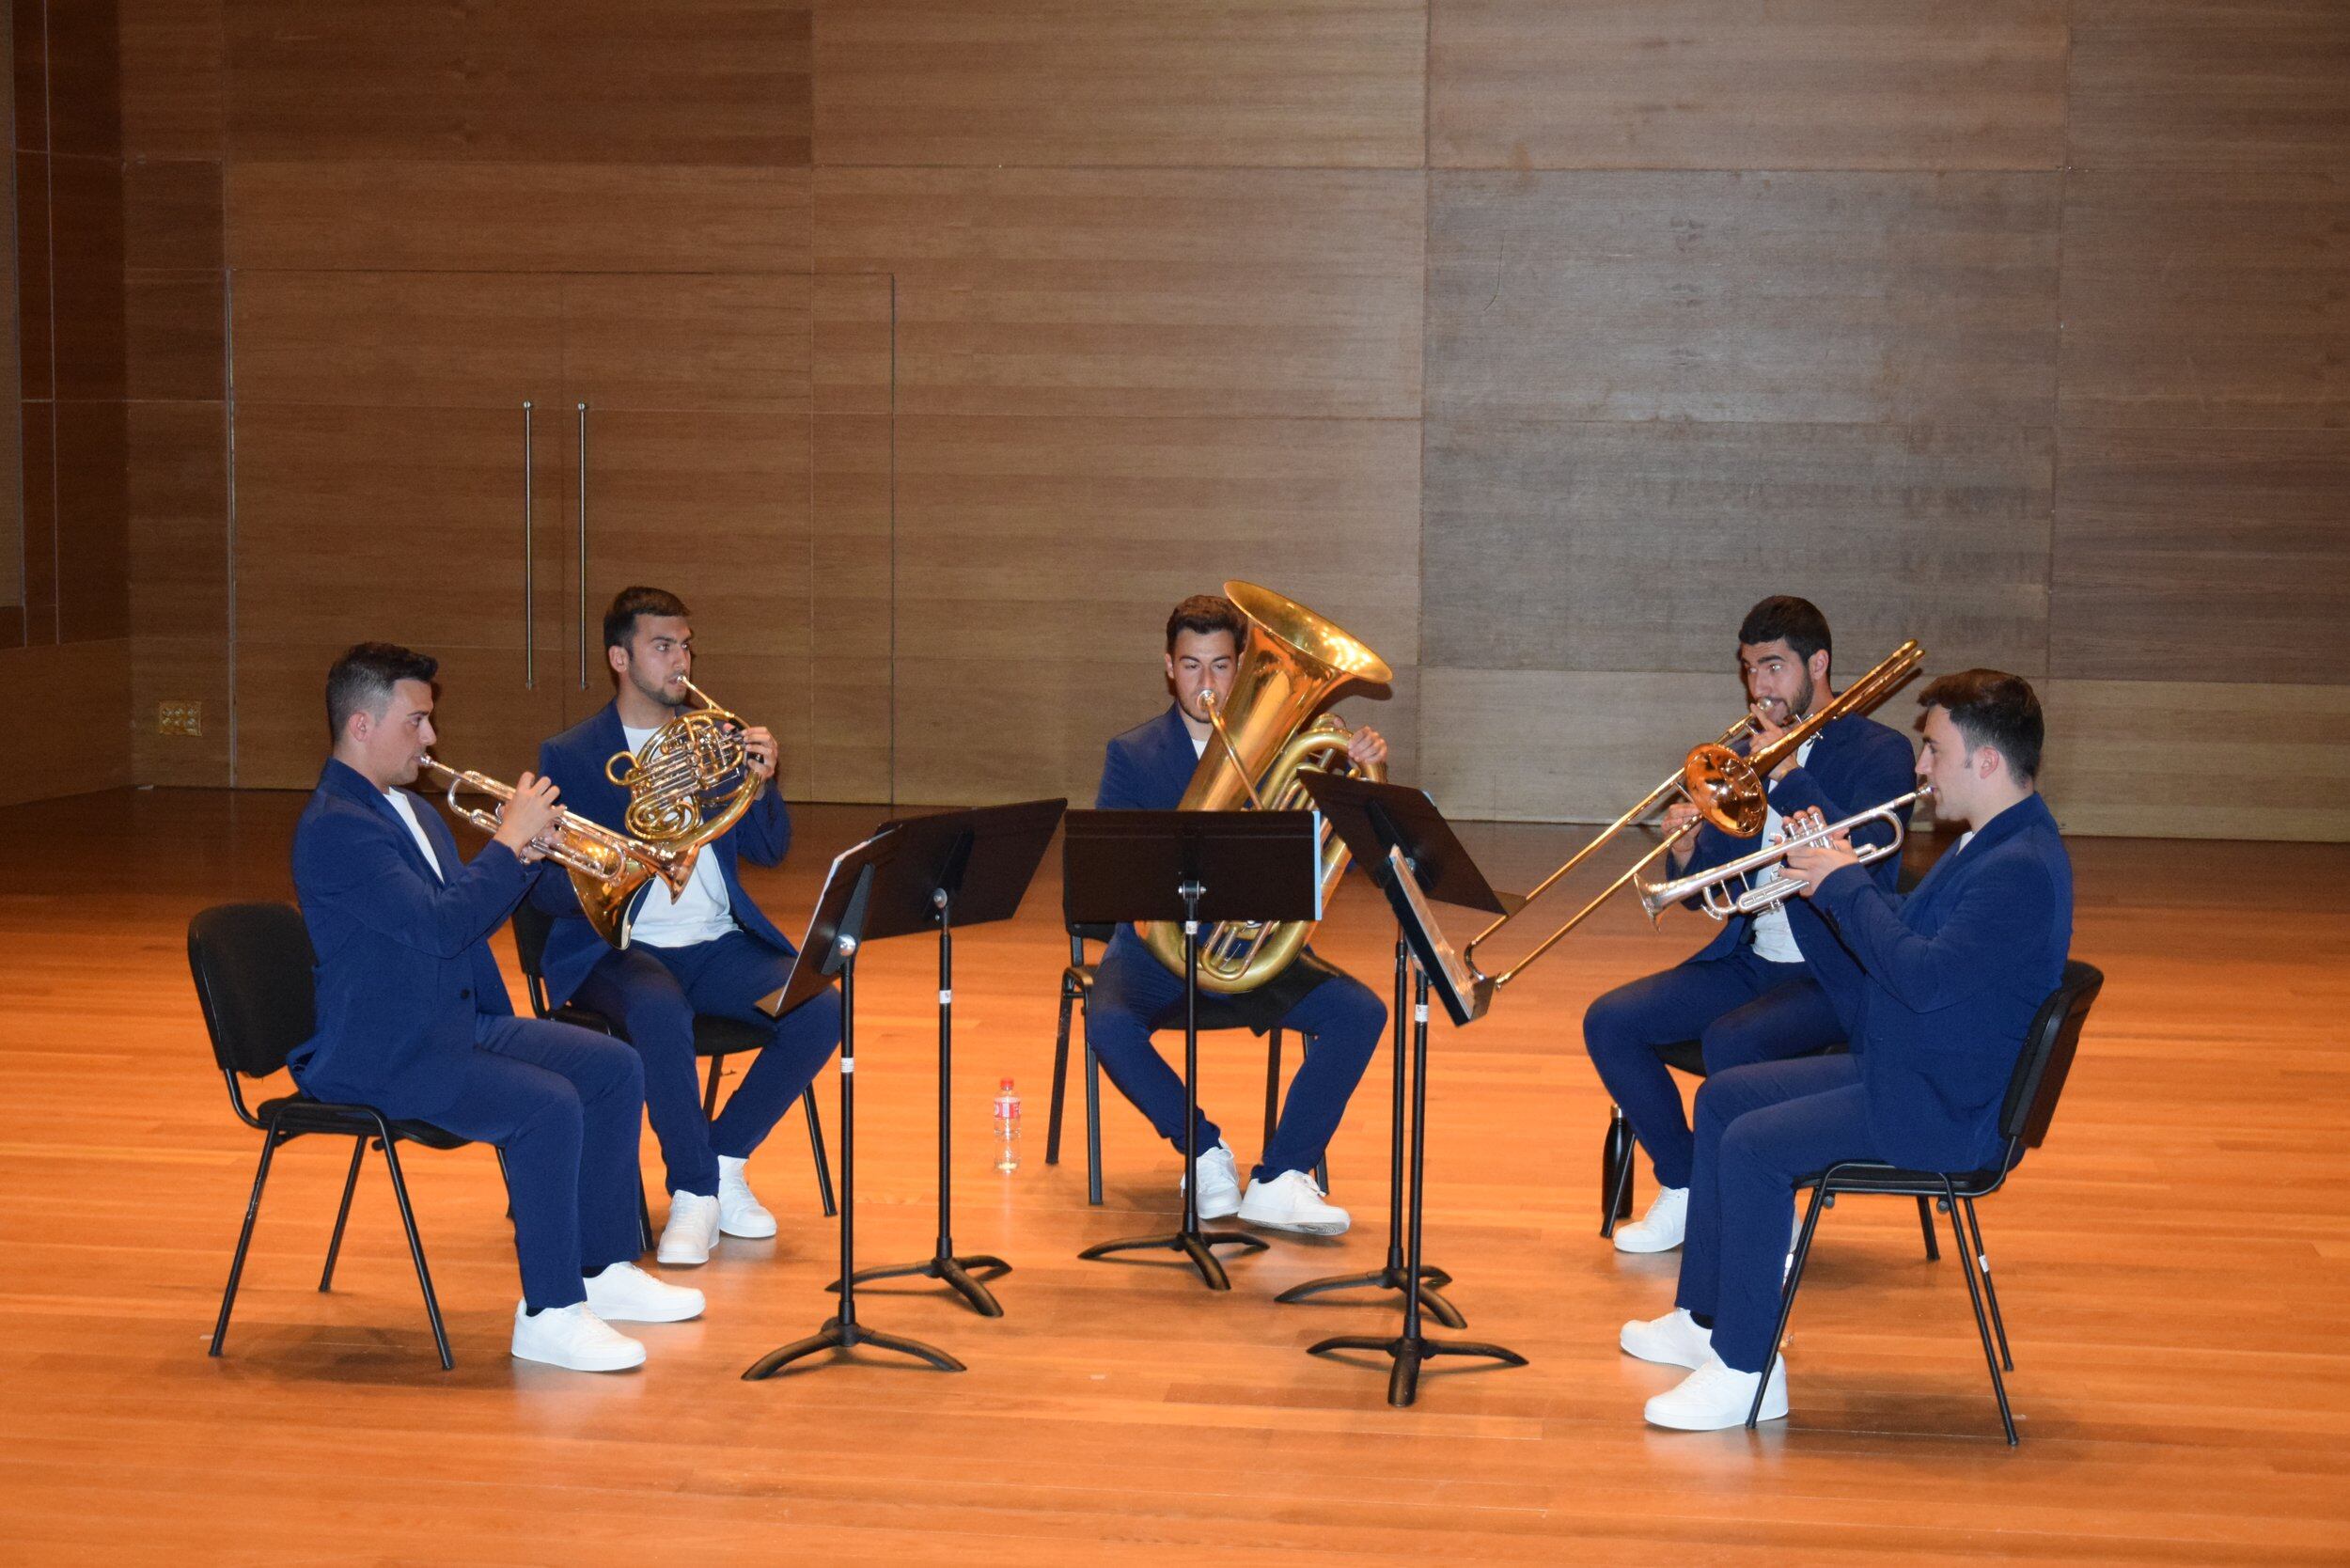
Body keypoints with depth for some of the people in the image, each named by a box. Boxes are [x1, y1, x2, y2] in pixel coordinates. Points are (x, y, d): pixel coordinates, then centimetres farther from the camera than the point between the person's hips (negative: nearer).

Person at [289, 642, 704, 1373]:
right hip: (382, 1056, -10)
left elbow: (471, 910, 19)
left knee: (615, 1069, 3)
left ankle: (606, 1271, 12)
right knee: (549, 1107, -27)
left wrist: (524, 855, 0)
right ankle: (548, 1316, -18)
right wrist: (508, 840, -18)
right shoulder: (335, 826, -19)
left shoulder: (412, 811, 14)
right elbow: (441, 928, -27)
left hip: (462, 1023, 10)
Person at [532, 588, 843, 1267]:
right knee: (661, 1012, -38)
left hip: (718, 943, 4)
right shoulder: (569, 756, 0)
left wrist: (758, 781, -9)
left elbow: (769, 851, 10)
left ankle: (724, 1161, -2)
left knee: (819, 1011, -21)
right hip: (618, 947, -4)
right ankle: (694, 1192, -21)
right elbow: (547, 887, -7)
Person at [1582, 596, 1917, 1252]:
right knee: (1610, 1022, -10)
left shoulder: (1880, 752, -5)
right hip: (1750, 959, 7)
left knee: (1729, 1040, -33)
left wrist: (1788, 775, -19)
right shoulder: (1748, 754, 12)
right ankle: (1684, 1191, 3)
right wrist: (1688, 850, -11)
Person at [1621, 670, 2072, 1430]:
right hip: (1894, 1069, 11)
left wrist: (1844, 888, -21)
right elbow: (1907, 933, 19)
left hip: (1945, 1109, -11)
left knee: (1753, 1145, -23)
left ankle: (1747, 1371, -14)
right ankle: (1706, 1318, 24)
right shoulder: (1986, 843, 12)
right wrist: (1838, 877, 4)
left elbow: (1927, 976, -32)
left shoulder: (2024, 868, -23)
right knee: (1723, 1097, 15)